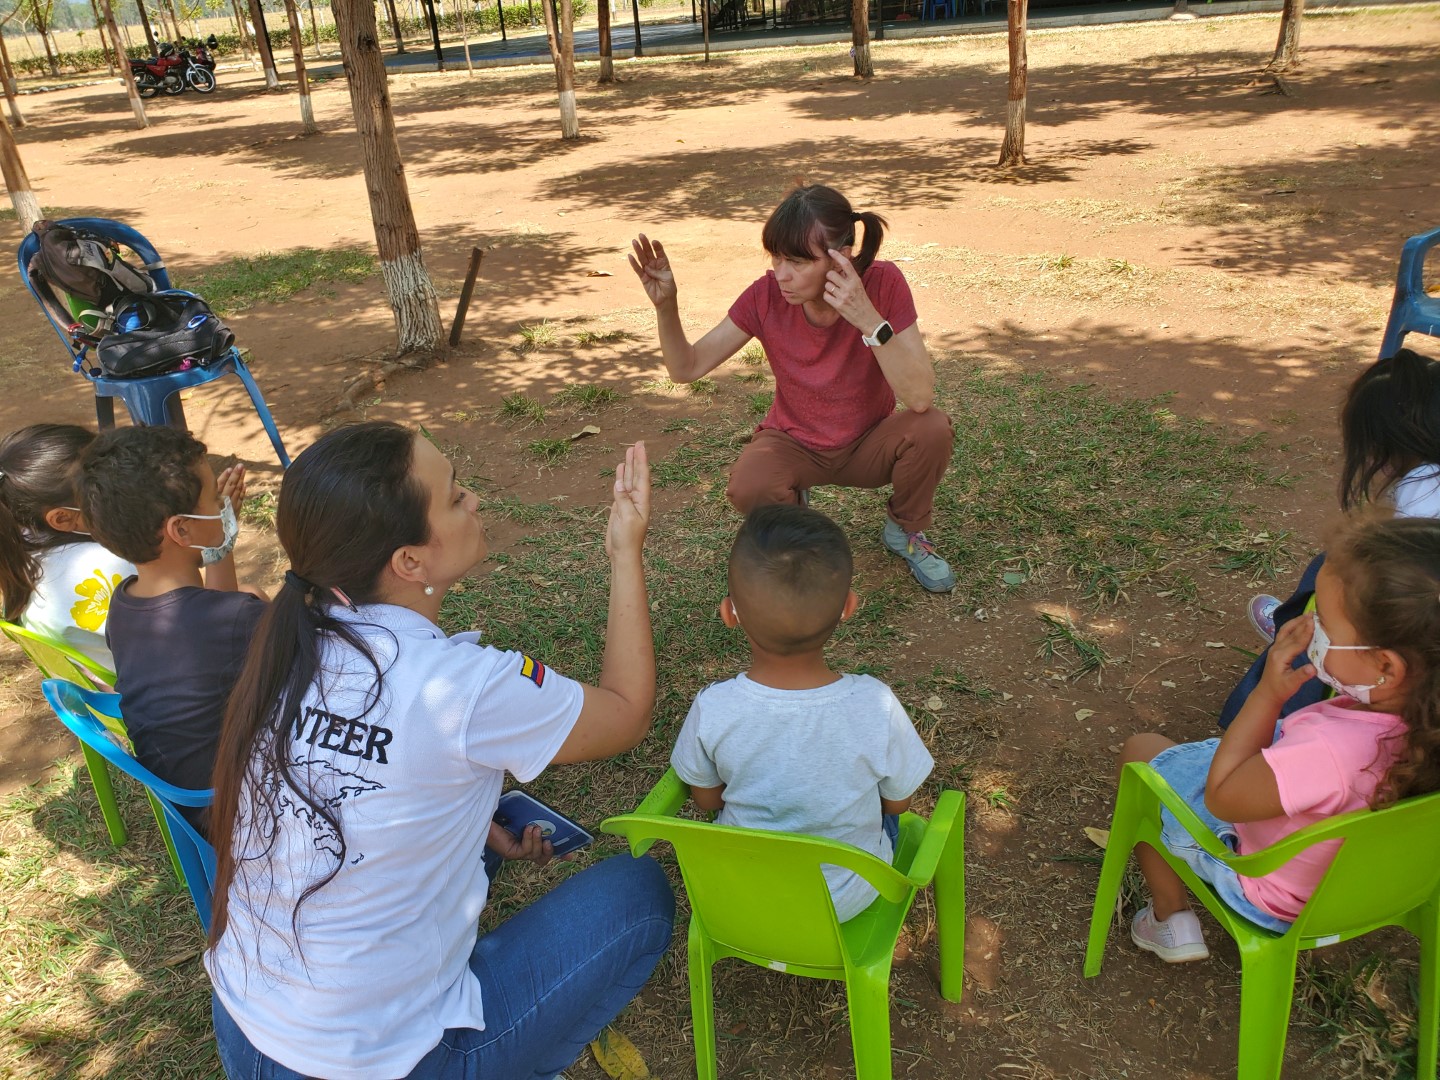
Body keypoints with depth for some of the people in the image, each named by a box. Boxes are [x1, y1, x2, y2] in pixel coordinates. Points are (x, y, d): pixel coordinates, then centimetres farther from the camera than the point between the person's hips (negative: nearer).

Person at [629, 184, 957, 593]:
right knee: (748, 488, -33)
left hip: (868, 442, 0)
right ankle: (794, 507, 7)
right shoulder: (767, 295, -19)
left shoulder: (883, 284, -23)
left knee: (932, 429, -31)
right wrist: (665, 304, -32)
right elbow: (686, 368, -14)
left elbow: (921, 397, -31)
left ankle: (905, 532, 2)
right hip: (794, 444, 0)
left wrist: (870, 320, -43)